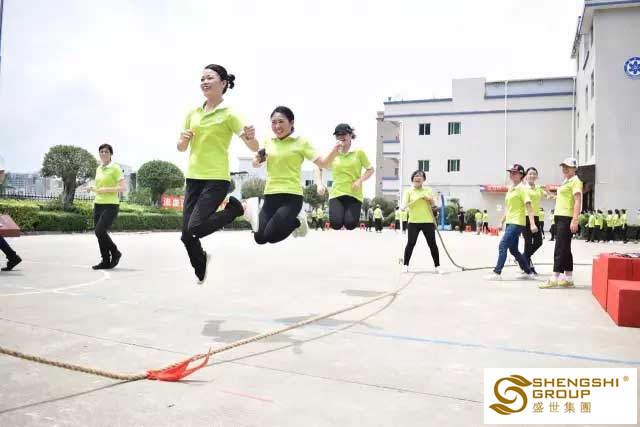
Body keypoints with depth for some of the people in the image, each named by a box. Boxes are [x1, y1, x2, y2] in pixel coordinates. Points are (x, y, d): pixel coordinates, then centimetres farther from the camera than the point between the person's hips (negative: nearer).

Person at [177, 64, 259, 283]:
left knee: (195, 228, -18)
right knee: (186, 234, 3)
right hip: (193, 178, 5)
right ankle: (201, 271, 31)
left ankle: (236, 207, 6)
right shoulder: (192, 113, 9)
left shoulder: (229, 114, -6)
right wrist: (183, 140, -7)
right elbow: (181, 148, 16)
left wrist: (251, 138, -32)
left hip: (217, 179, -5)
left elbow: (254, 147, -9)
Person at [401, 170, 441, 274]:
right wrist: (404, 207, -32)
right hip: (413, 221, -1)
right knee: (410, 243, -3)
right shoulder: (409, 191, 3)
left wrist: (430, 198, -11)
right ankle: (405, 265, 10)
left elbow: (433, 204, 9)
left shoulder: (429, 190, 9)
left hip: (428, 221, 2)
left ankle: (437, 266, 15)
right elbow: (404, 202, -9)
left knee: (432, 244, 4)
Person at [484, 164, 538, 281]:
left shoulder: (522, 188, -9)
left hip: (517, 223, -9)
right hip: (510, 222, 9)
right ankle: (529, 272, 23)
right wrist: (502, 221, 19)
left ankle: (497, 273, -9)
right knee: (513, 250, 12)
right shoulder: (510, 188, 15)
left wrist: (532, 224, -24)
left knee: (502, 246, -12)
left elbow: (528, 206, -16)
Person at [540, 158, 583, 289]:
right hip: (560, 217, 10)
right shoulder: (565, 181, 20)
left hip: (567, 218, -10)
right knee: (565, 249, 11)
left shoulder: (575, 181, -7)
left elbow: (578, 201, -16)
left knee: (560, 248, -11)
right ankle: (568, 279, 16)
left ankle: (554, 279, -11)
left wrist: (575, 220, -24)